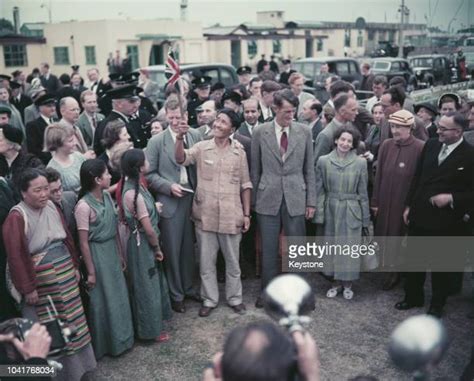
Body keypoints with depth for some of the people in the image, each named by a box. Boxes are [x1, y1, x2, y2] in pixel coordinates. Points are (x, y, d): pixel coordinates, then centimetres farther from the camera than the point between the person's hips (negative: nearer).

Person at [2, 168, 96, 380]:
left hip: (65, 272, 7)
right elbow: (16, 256, -17)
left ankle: (76, 362, 34)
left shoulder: (51, 207, 3)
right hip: (42, 279, -6)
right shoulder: (17, 217, -17)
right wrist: (28, 288, -15)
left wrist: (75, 265, 12)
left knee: (72, 318, 16)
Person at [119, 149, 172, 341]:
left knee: (152, 281, 23)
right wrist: (157, 248, -9)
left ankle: (155, 320, 41)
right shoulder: (133, 193, -29)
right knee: (147, 286, 7)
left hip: (145, 243, 9)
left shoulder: (133, 184, -1)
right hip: (143, 244, -9)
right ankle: (151, 330, 26)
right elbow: (149, 229, -22)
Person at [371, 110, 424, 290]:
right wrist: (375, 201, 4)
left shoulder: (421, 148, -12)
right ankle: (392, 273, 31)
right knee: (388, 236, 12)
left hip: (407, 204, -4)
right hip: (386, 202, 4)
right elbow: (379, 175, 3)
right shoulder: (386, 145, 1)